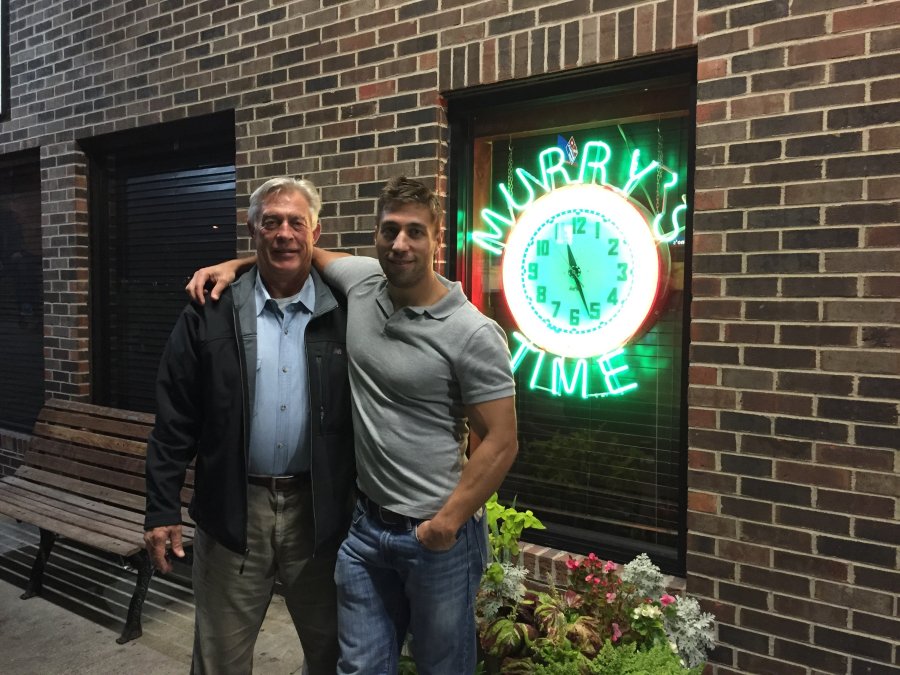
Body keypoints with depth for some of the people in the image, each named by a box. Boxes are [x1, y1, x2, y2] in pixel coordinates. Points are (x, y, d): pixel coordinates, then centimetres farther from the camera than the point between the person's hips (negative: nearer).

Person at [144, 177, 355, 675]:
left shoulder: (344, 313, -3)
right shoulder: (210, 313, -2)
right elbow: (175, 420, -1)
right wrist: (162, 510, -2)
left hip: (319, 509, 0)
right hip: (232, 509, 0)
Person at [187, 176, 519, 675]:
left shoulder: (474, 334, -17)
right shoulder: (361, 281, -1)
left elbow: (500, 443, -13)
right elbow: (305, 252, 19)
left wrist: (447, 523, -13)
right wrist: (233, 265, 7)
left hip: (438, 535, -4)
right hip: (365, 524, 5)